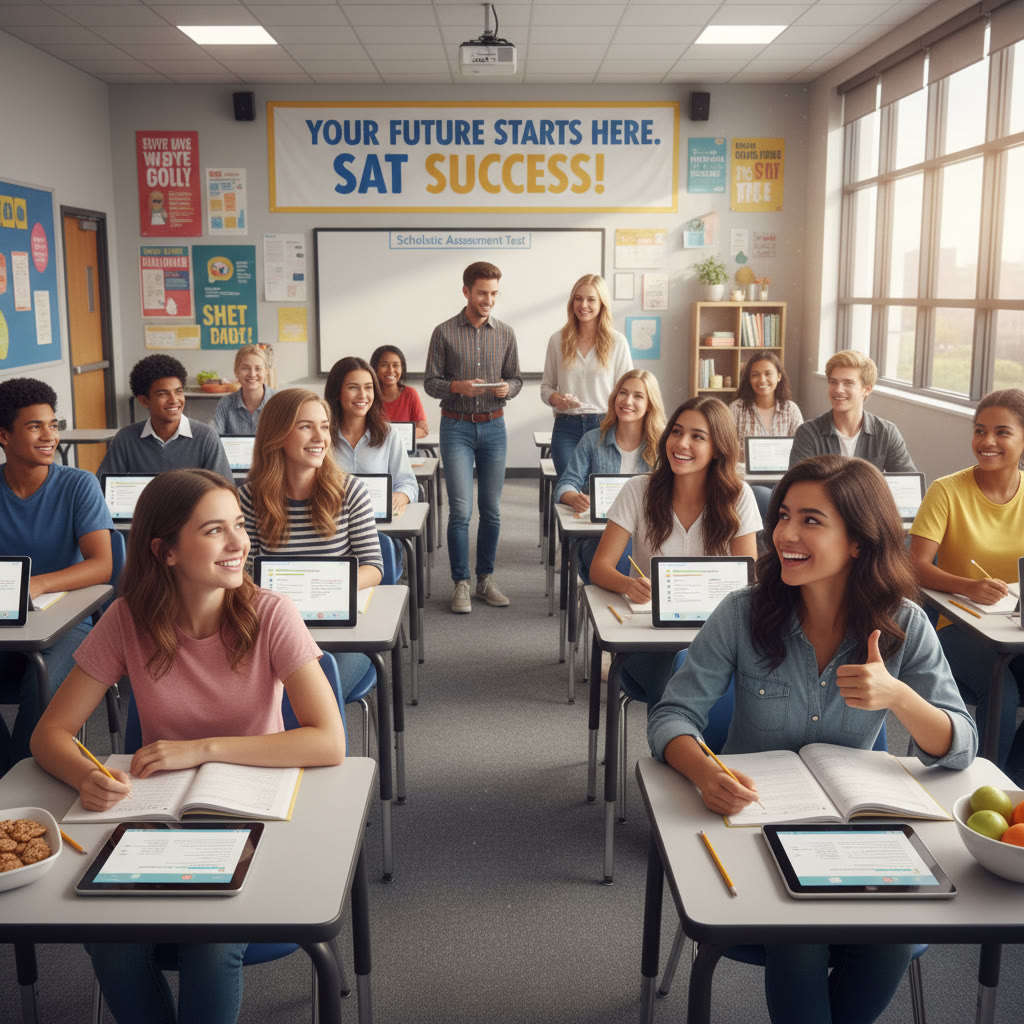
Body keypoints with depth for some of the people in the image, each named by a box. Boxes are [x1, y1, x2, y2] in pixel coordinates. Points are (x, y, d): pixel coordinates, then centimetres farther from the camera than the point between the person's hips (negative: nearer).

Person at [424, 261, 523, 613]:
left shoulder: (505, 334, 7)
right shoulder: (445, 332, -1)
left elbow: (516, 380, 11)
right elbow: (430, 382, -1)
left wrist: (506, 388, -11)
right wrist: (458, 387, -19)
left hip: (494, 426, 3)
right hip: (457, 427, -3)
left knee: (491, 509, 7)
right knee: (461, 509, -6)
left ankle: (486, 579, 19)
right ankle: (461, 584, 4)